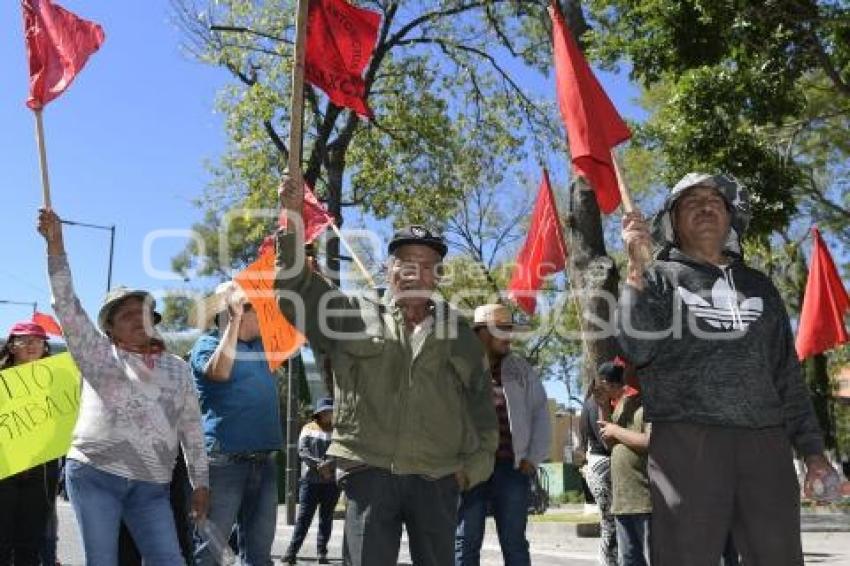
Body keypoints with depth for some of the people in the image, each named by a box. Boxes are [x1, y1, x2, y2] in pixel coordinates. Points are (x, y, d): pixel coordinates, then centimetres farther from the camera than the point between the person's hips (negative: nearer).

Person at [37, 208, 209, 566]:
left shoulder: (177, 368, 14)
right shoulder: (99, 354, 8)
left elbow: (191, 426, 15)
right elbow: (66, 304, -1)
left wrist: (200, 482, 11)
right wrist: (55, 245, -9)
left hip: (151, 488, 2)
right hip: (95, 476, -2)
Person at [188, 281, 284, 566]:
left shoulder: (263, 344, 17)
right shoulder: (208, 343, -3)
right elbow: (220, 371, -23)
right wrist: (234, 320, -18)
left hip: (264, 461, 7)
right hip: (224, 460, -7)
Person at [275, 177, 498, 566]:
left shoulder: (459, 332, 13)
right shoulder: (354, 314, 8)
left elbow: (481, 404, 14)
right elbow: (296, 292, 0)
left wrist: (476, 464, 6)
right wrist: (293, 222, -10)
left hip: (437, 480, 2)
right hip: (370, 474, -2)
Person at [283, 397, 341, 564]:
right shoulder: (308, 428, 10)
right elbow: (302, 450, -4)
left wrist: (328, 464, -21)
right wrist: (318, 465, -17)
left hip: (331, 481, 1)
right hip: (310, 480, -1)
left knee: (326, 517, 5)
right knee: (304, 516, -4)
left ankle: (322, 552, 10)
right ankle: (292, 551, -3)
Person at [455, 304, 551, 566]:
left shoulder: (521, 369, 10)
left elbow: (540, 412, 12)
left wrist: (534, 458, 4)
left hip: (512, 468, 2)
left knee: (514, 544, 8)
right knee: (465, 543, 3)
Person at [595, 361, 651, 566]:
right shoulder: (619, 405, 16)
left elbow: (651, 442, -24)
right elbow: (610, 444, 21)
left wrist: (616, 431, -10)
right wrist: (604, 409, 8)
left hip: (646, 500, -9)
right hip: (623, 501, 9)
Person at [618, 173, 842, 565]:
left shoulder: (758, 285, 21)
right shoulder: (658, 278, 8)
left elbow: (787, 372, 21)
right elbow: (636, 348, -10)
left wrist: (810, 447, 14)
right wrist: (637, 267, -17)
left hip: (766, 443, 4)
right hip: (686, 442, -4)